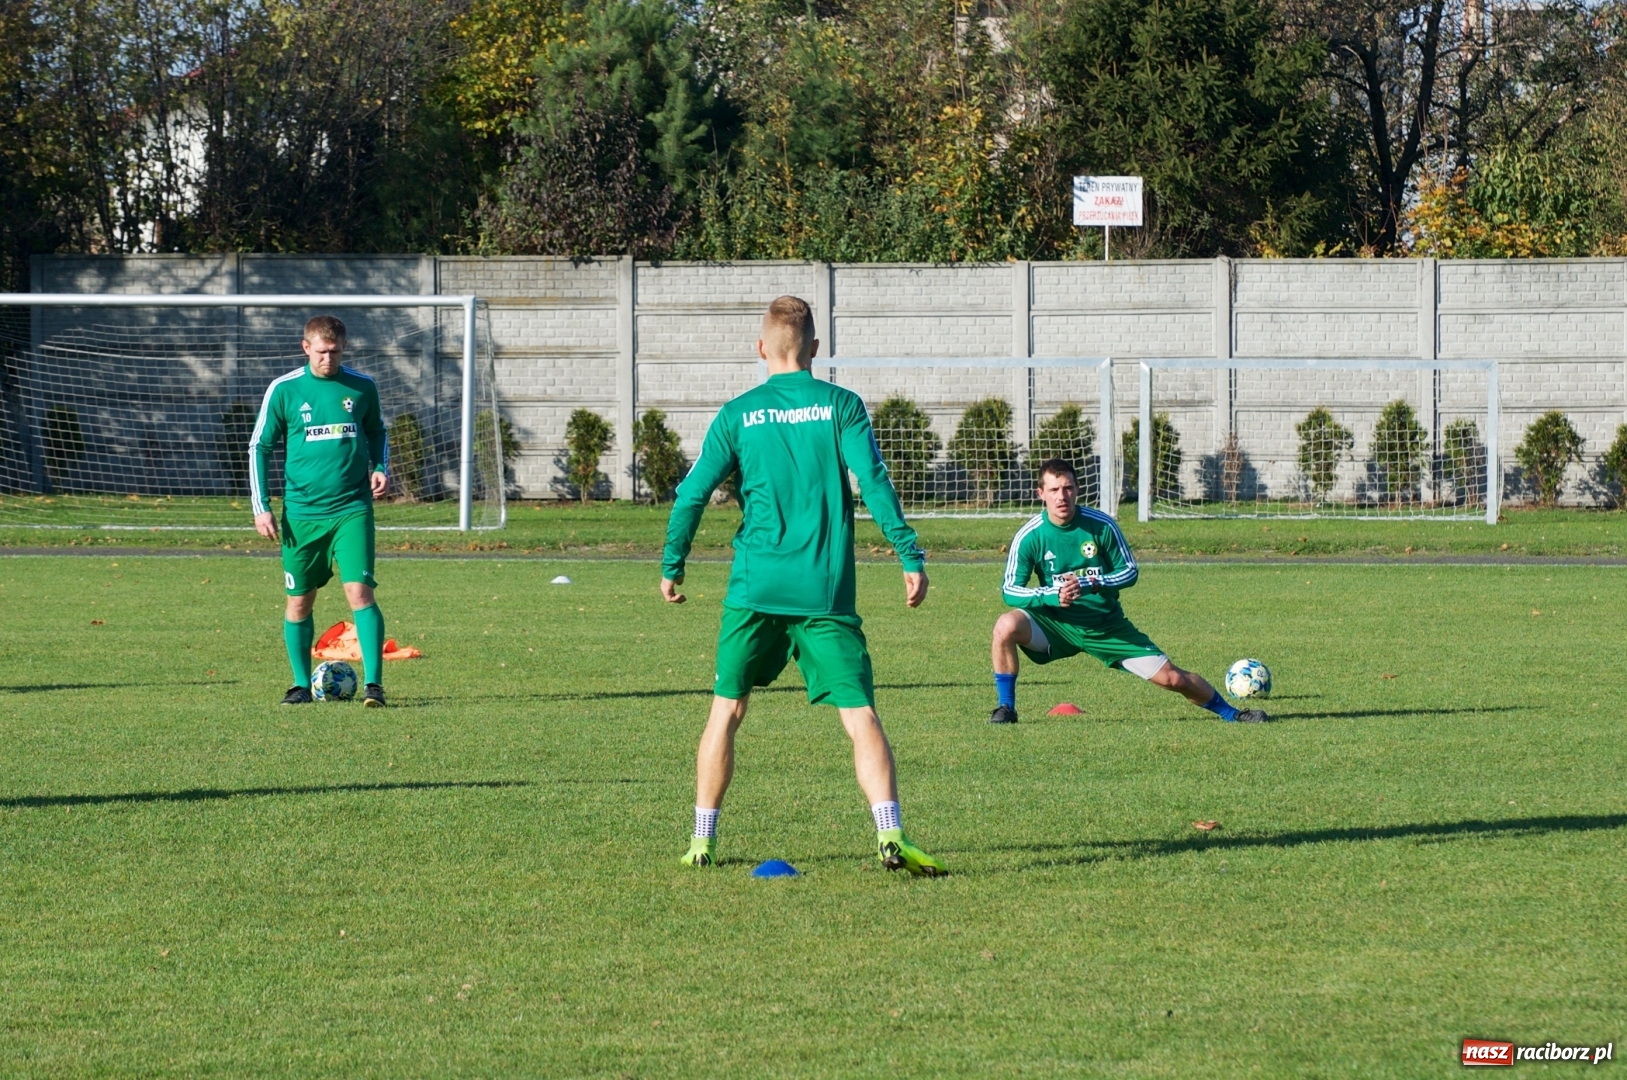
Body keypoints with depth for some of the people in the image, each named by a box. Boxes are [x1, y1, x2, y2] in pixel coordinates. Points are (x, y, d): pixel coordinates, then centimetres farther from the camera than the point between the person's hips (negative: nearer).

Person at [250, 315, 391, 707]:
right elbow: (259, 447, 5)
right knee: (300, 600, 7)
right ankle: (301, 684, 22)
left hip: (351, 509, -1)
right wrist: (261, 507, -1)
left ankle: (373, 683, -14)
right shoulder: (284, 390, -1)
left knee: (359, 590, -14)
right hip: (301, 512, 1)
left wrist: (380, 469, 2)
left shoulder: (362, 388, 3)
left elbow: (377, 432, 21)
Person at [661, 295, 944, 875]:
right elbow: (874, 483, -8)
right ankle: (890, 834, -19)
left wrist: (672, 567, 13)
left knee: (727, 709, 13)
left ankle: (702, 841, 15)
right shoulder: (841, 406, 1)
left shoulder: (737, 414, 5)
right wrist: (911, 558, -4)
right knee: (860, 713, -3)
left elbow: (692, 494, 2)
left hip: (754, 589, 1)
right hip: (826, 591, -1)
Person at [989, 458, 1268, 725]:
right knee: (1006, 626, -29)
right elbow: (1010, 590, -13)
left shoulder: (1101, 525, -11)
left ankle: (1229, 712, 23)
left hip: (1107, 626, 0)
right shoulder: (1029, 536, -13)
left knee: (1170, 677, -3)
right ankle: (1006, 707, -12)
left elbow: (1130, 571, -5)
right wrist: (1052, 595, -32)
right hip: (1057, 624, 0)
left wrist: (1089, 584, -24)